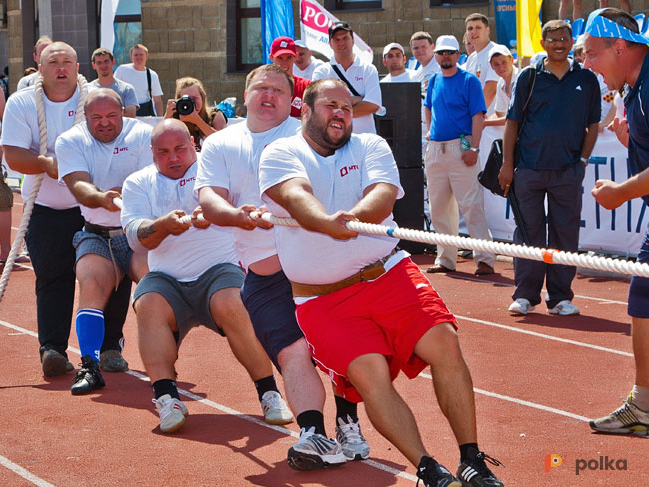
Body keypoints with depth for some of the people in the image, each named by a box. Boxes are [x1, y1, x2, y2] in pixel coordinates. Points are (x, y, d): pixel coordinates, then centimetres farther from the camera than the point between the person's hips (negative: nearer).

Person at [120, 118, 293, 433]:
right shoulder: (138, 183, 14)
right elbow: (136, 236, -1)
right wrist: (164, 225, -23)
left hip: (220, 269, -2)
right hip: (166, 279, 2)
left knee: (231, 305, -32)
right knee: (148, 305, -29)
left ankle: (269, 393, -21)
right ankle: (166, 398, -30)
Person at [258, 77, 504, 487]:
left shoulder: (371, 147, 13)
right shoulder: (280, 154, 6)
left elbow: (383, 194, -9)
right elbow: (296, 196, -17)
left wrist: (354, 216, -33)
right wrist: (327, 223, -40)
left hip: (389, 275, 2)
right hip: (323, 299, -2)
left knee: (444, 344, -17)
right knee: (370, 372, -24)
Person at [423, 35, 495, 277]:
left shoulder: (469, 80, -4)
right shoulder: (434, 81, 15)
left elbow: (478, 116, -9)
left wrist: (474, 148, -18)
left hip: (460, 149, -7)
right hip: (435, 150, 7)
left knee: (471, 206, -11)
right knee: (439, 209, 9)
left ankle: (485, 259, -10)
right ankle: (445, 259, 17)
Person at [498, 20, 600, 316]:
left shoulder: (586, 80, 7)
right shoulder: (528, 77, 4)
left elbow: (593, 125, 11)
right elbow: (512, 122, 5)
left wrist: (583, 159, 0)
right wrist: (507, 164, -1)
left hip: (568, 170, 1)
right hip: (529, 167, -1)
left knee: (565, 234, 3)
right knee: (528, 232, 2)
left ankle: (560, 297, 11)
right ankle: (525, 295, 10)